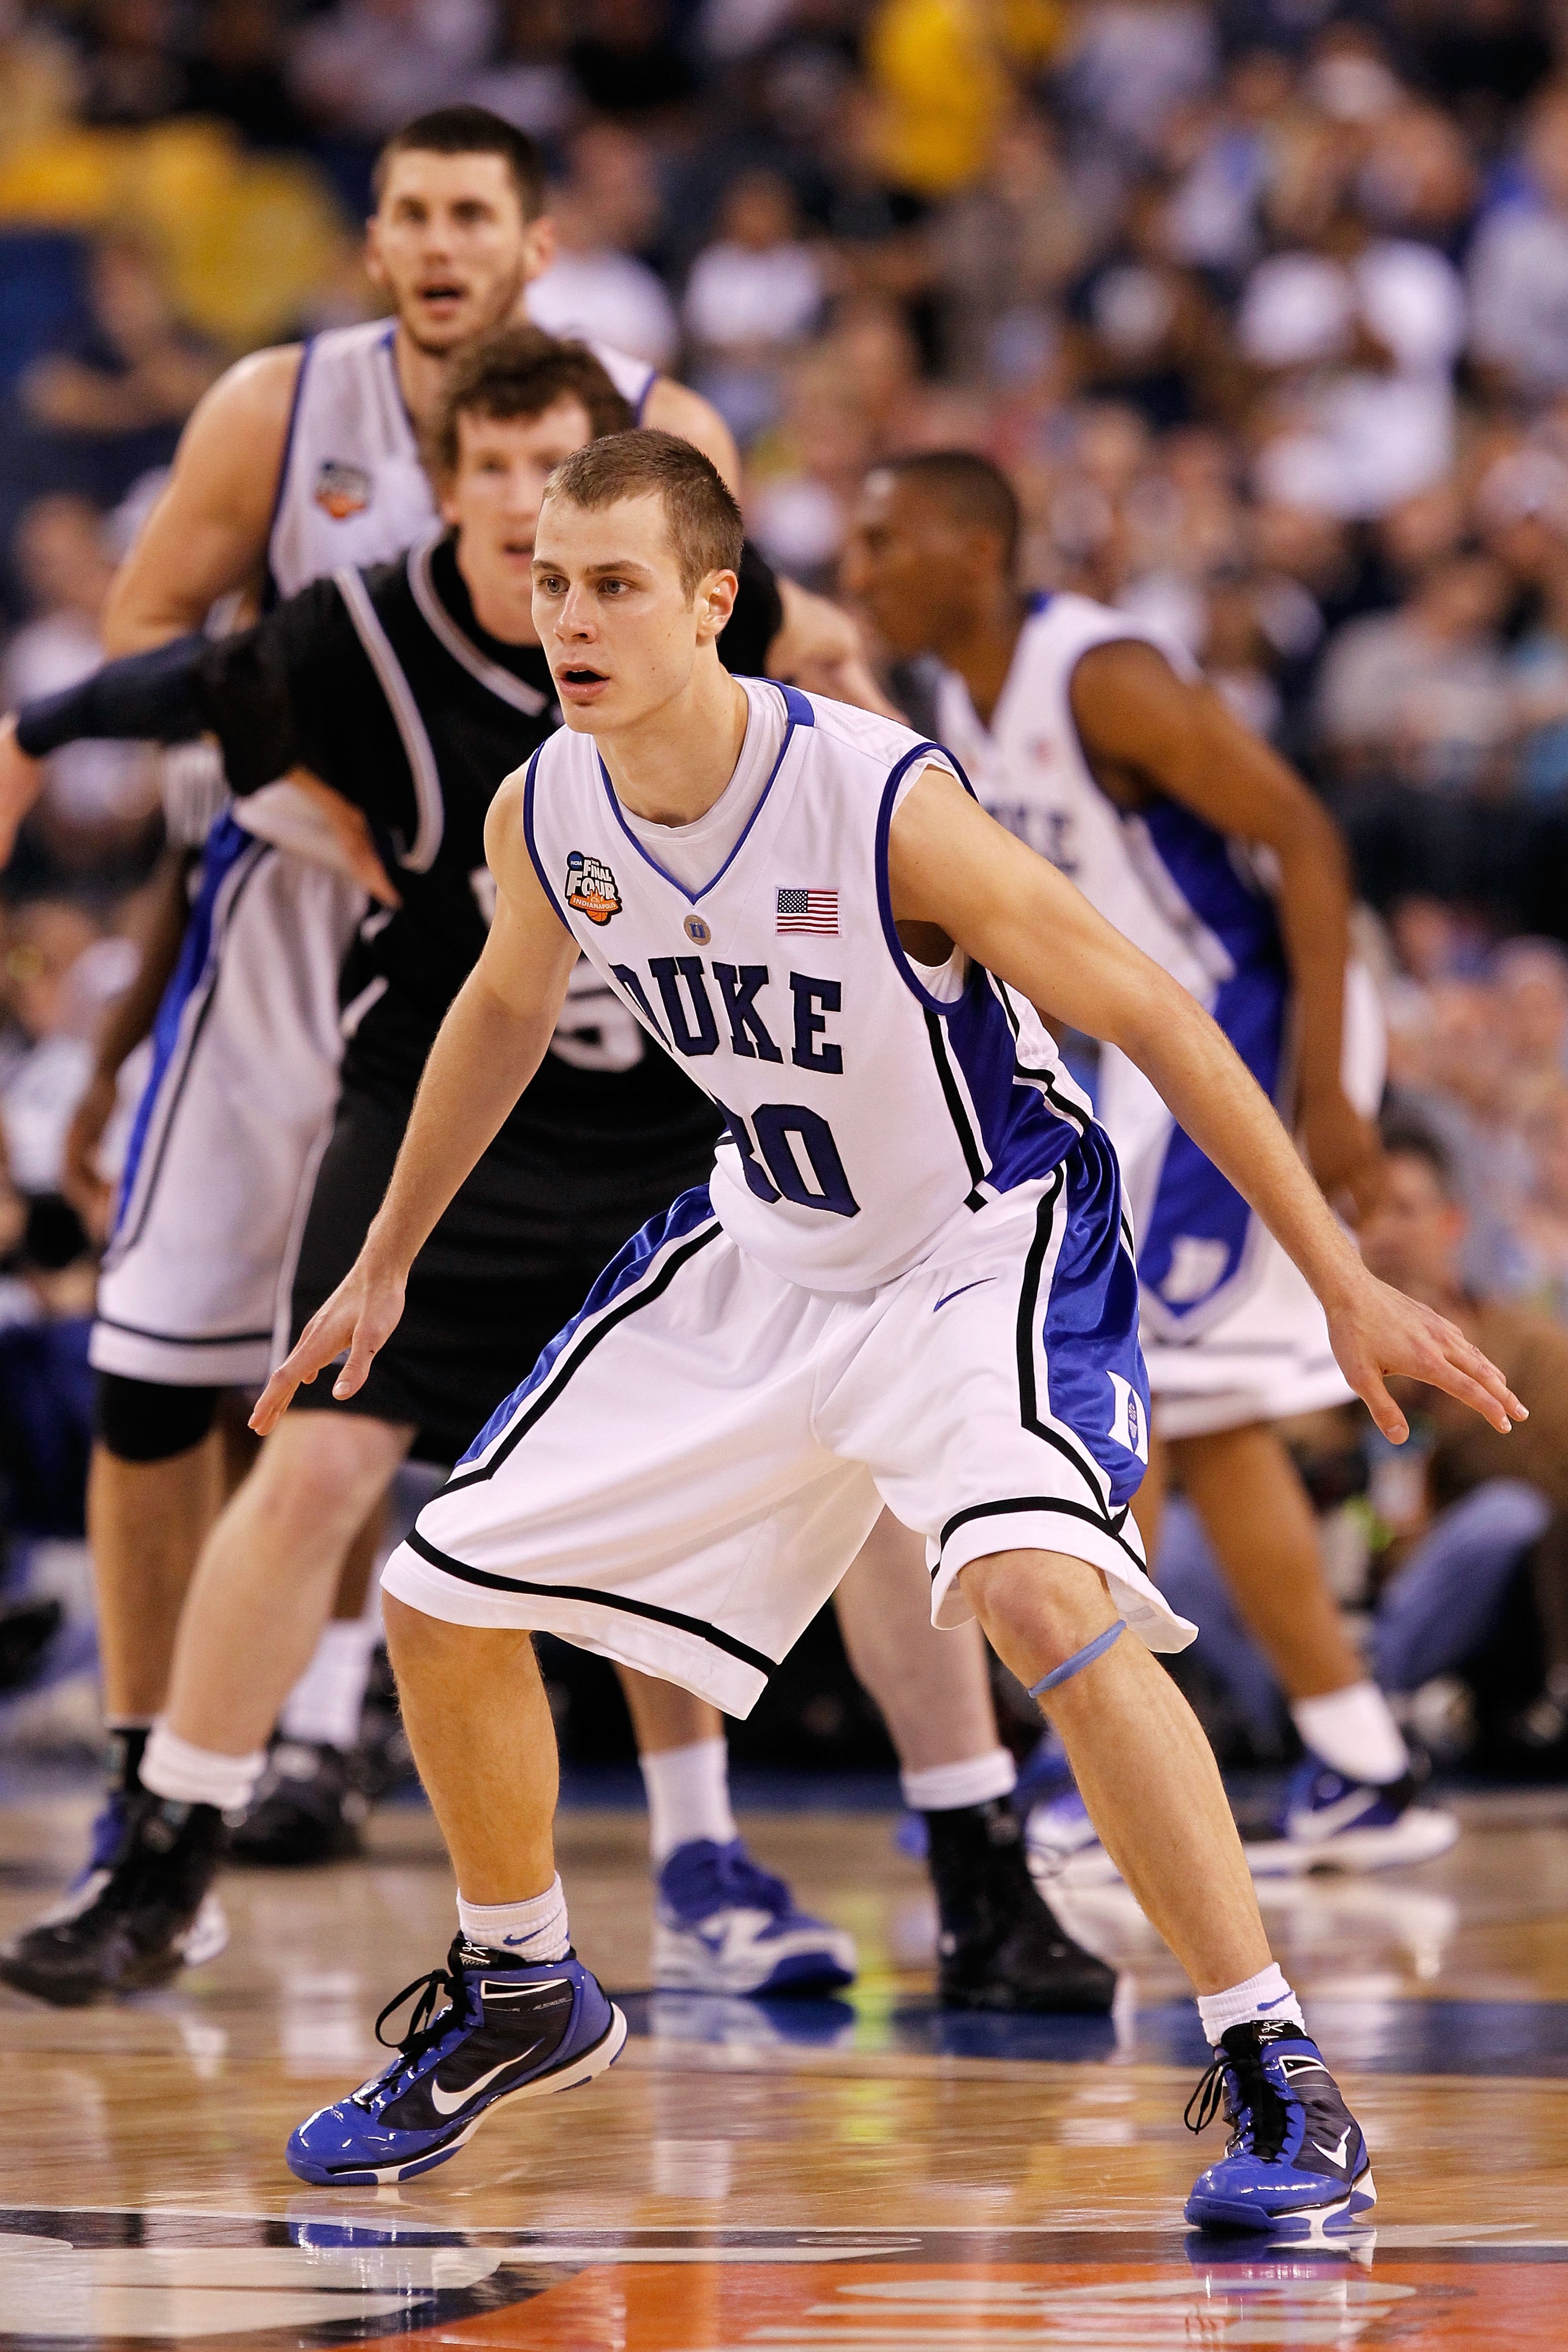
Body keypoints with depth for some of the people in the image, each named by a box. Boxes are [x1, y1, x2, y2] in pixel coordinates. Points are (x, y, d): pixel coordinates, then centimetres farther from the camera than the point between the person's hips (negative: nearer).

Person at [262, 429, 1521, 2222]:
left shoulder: (884, 806, -29)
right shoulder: (544, 817, -11)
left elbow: (1152, 1019, -21)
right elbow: (507, 1009, 13)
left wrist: (1343, 1287, -20)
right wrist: (383, 1264, 22)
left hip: (995, 1243, -7)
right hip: (767, 1250, 7)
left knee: (1042, 1595, -34)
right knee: (440, 1597, 5)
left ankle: (1273, 2075, -24)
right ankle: (521, 1996, 32)